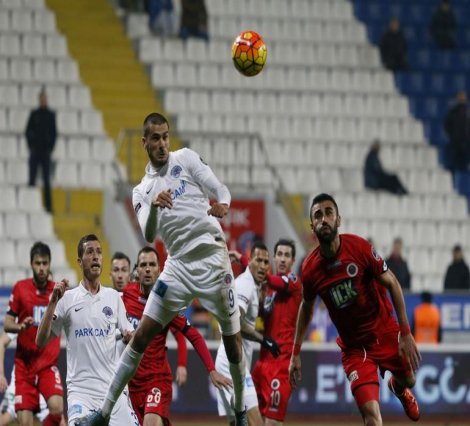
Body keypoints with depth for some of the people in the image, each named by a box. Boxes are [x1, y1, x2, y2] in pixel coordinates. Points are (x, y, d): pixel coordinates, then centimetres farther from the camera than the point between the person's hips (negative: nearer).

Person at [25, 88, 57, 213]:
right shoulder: (34, 114, 5)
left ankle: (48, 206, 1)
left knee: (47, 180, 1)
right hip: (35, 150, 0)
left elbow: (54, 133, 7)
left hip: (46, 151, 0)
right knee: (32, 178, -1)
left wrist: (51, 148, -1)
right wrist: (30, 146, -4)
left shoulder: (51, 114, 6)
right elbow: (28, 131, 5)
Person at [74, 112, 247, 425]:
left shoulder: (186, 158, 5)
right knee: (142, 336, -2)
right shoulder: (142, 191, 11)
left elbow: (220, 190, -3)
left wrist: (223, 205, -27)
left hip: (213, 259, -2)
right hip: (179, 265, 2)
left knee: (232, 340, 3)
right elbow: (149, 236, -4)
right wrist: (154, 208, -25)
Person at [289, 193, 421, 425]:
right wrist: (296, 353, 7)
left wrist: (405, 333, -15)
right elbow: (306, 307, 6)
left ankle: (398, 388, 61)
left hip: (385, 332, 1)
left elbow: (392, 284, -10)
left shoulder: (359, 247, -20)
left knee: (407, 380, 22)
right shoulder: (310, 269, -14)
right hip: (353, 345, 0)